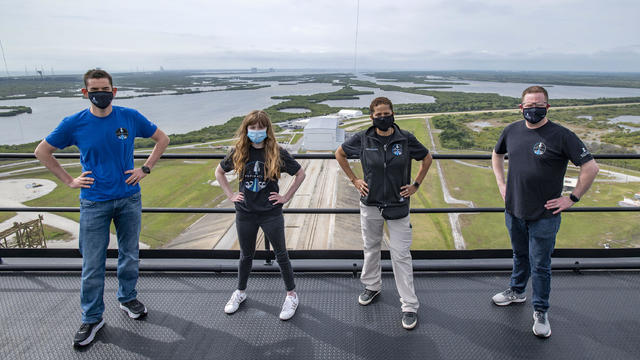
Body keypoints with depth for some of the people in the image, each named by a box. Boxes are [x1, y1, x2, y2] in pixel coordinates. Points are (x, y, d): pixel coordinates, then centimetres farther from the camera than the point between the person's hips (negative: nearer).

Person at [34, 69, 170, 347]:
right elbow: (42, 151, 8)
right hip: (94, 204, -1)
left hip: (129, 200, 1)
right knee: (92, 265, 4)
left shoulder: (130, 117, -4)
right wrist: (69, 181, 0)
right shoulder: (74, 124, -5)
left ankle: (128, 298, 37)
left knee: (129, 255, 14)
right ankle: (92, 318, 21)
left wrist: (145, 169, 0)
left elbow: (162, 139, 9)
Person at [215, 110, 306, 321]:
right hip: (245, 213, 2)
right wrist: (230, 195, 4)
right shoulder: (238, 153, -2)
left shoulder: (277, 153, -9)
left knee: (281, 254, 6)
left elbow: (300, 174, 1)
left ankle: (291, 295, 22)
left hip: (271, 212, -2)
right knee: (246, 255, 17)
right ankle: (240, 292, 37)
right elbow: (219, 172, 13)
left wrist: (286, 197, -3)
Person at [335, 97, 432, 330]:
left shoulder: (406, 139, -7)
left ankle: (410, 306, 11)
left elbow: (426, 158, 10)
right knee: (371, 248, 18)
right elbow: (339, 154, 10)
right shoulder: (362, 139, -5)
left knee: (401, 255, 0)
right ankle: (372, 286, 42)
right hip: (370, 205, 2)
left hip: (398, 206, -1)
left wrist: (416, 185, 3)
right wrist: (354, 180, 4)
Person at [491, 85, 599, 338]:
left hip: (544, 216, -4)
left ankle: (540, 312, 25)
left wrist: (572, 198, -11)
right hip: (514, 211, 4)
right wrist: (501, 184, 12)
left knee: (540, 265, 7)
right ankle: (517, 291, 46)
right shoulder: (512, 131, 1)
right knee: (520, 256, 24)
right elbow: (497, 154, 20)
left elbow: (590, 168, -12)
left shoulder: (561, 135, -14)